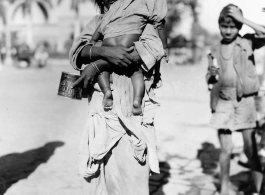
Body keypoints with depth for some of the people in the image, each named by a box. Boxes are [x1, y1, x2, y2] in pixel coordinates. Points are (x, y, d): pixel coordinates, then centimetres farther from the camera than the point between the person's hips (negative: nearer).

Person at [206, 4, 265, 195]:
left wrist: (243, 19, -16)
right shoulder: (215, 51, 6)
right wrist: (212, 75, -16)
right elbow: (210, 80, 7)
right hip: (223, 103, 1)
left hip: (246, 101, -1)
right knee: (226, 149, -1)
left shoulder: (247, 42, 1)